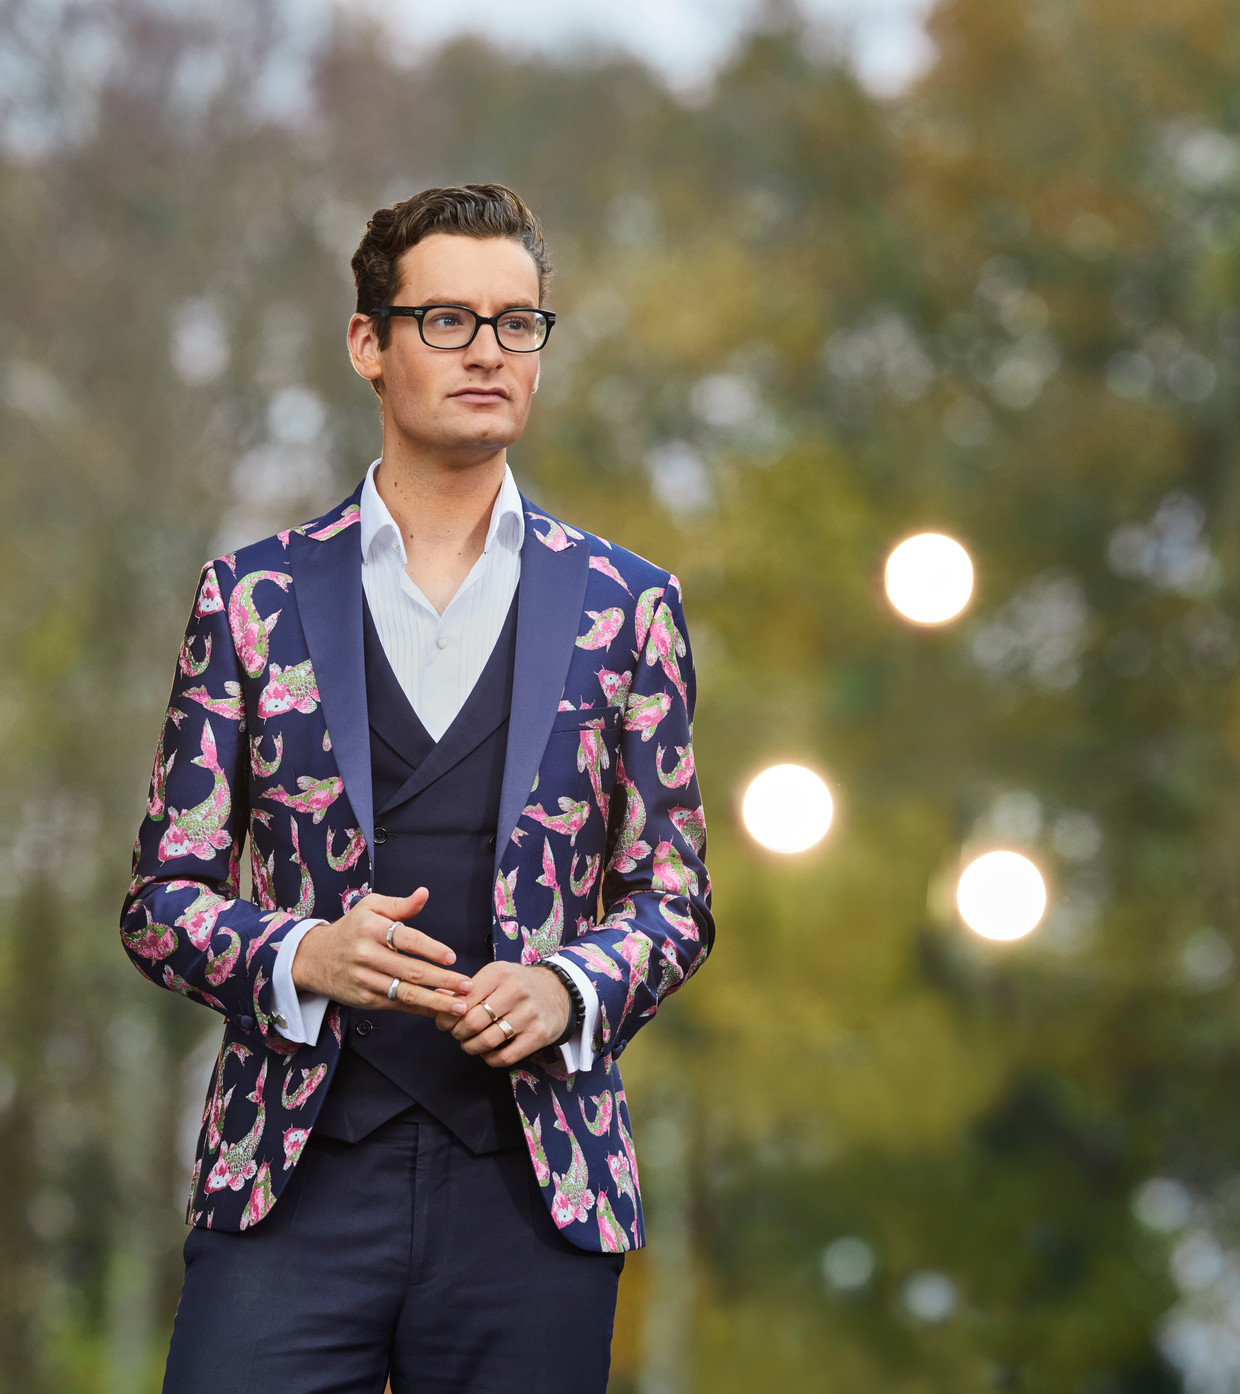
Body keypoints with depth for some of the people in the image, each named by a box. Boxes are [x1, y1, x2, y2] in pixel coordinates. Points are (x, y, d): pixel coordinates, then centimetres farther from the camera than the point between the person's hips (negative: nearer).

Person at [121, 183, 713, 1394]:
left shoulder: (623, 607, 10)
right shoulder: (253, 600, 8)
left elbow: (673, 898, 12)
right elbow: (163, 898, 8)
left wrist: (567, 989, -8)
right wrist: (301, 956, -12)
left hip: (533, 1196, 1)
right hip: (291, 1188, -1)